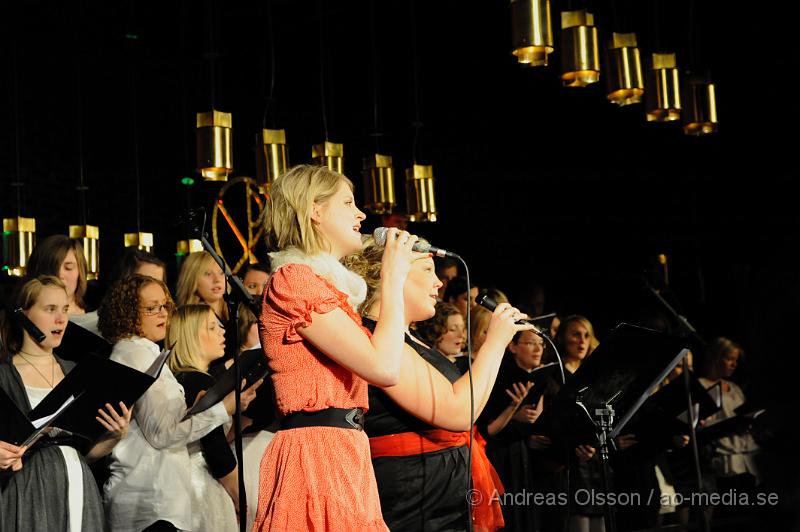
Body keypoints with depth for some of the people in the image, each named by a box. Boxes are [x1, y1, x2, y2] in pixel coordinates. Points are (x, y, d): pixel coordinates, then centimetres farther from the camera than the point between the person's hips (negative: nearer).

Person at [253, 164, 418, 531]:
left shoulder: (325, 282, 21)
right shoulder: (294, 279, -10)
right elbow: (384, 368, -16)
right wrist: (393, 278, -6)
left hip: (343, 453, 10)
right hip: (317, 453, -10)